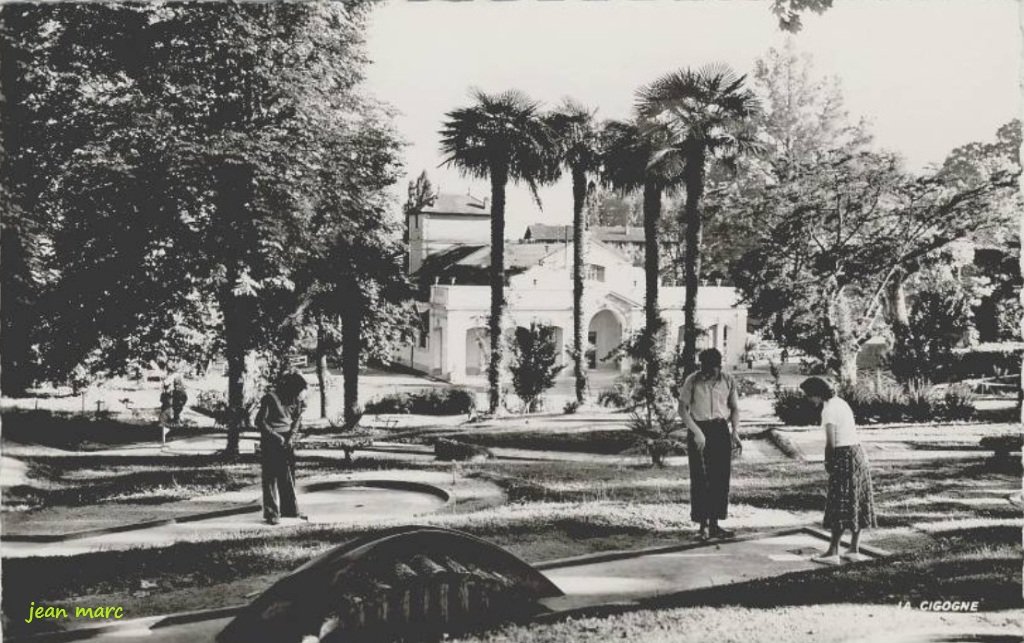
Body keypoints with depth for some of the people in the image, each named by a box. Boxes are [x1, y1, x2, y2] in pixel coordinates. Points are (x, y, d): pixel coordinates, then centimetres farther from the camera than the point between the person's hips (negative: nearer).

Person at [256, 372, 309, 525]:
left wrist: (291, 437, -4)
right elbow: (260, 421, -13)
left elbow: (297, 419, 12)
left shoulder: (295, 400, 2)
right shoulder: (270, 399, -16)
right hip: (270, 442, -6)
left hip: (286, 442, 6)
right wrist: (275, 436, -15)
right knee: (271, 477, -3)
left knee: (288, 476, 9)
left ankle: (289, 510, 19)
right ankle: (271, 513, 1)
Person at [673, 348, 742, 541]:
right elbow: (682, 409, -5)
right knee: (701, 479, -4)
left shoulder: (728, 381, 3)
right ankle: (704, 524, 3)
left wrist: (735, 432, -2)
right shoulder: (692, 381, -6)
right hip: (699, 431, -3)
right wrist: (696, 432, -14)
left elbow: (734, 409, 12)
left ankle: (714, 523, 14)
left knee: (721, 478, 5)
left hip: (721, 430, 3)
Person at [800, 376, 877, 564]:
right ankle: (854, 549, 17)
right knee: (857, 505, 11)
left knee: (840, 505, -6)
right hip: (857, 452, 9)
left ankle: (833, 552, -3)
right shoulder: (841, 403, 13)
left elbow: (831, 443, -18)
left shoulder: (828, 410, -14)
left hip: (844, 457, -9)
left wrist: (827, 462, -2)